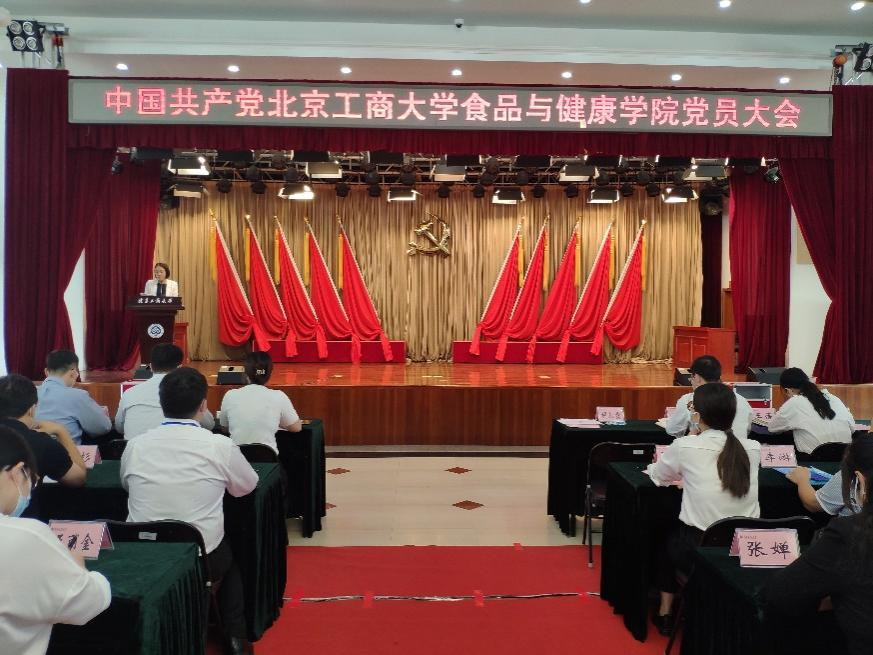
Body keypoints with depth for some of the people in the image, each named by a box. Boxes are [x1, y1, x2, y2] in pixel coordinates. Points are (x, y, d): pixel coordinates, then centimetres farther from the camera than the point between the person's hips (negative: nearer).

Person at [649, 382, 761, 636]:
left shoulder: (685, 446, -12)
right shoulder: (753, 449, -2)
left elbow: (657, 476, 7)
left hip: (699, 548, -3)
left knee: (669, 540, 31)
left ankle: (665, 613, 37)